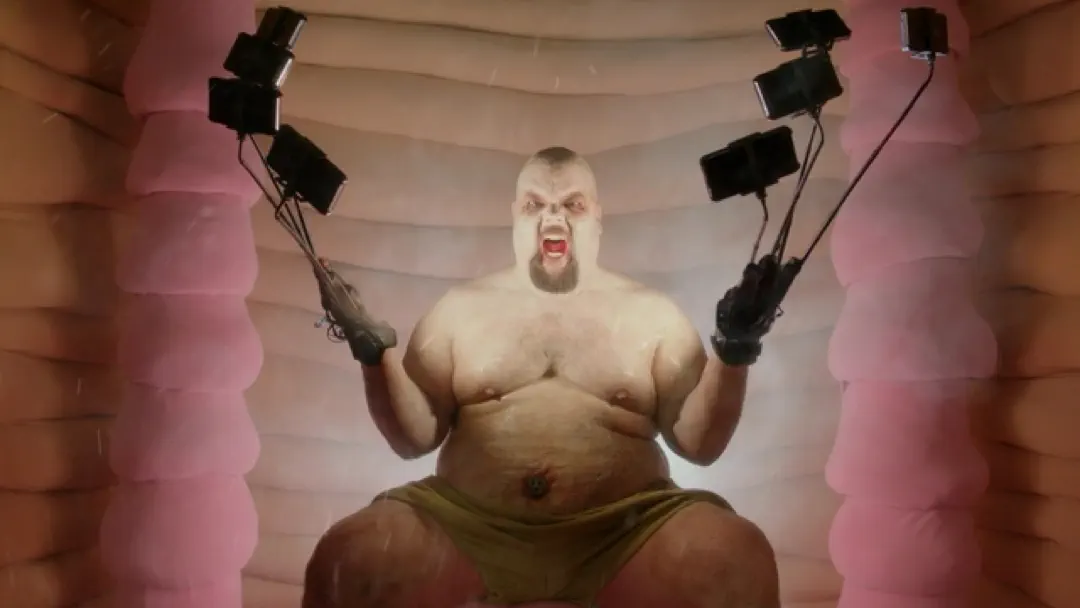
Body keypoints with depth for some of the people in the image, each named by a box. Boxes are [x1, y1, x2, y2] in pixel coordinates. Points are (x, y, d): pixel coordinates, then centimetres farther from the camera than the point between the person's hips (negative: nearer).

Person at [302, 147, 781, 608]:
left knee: (735, 556, -29)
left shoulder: (651, 313, 14)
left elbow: (699, 443, 9)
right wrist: (375, 353, -3)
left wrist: (732, 354, -5)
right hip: (470, 528, 1)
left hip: (622, 534, 0)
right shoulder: (461, 308, 15)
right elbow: (415, 437, 11)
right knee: (349, 556, -27)